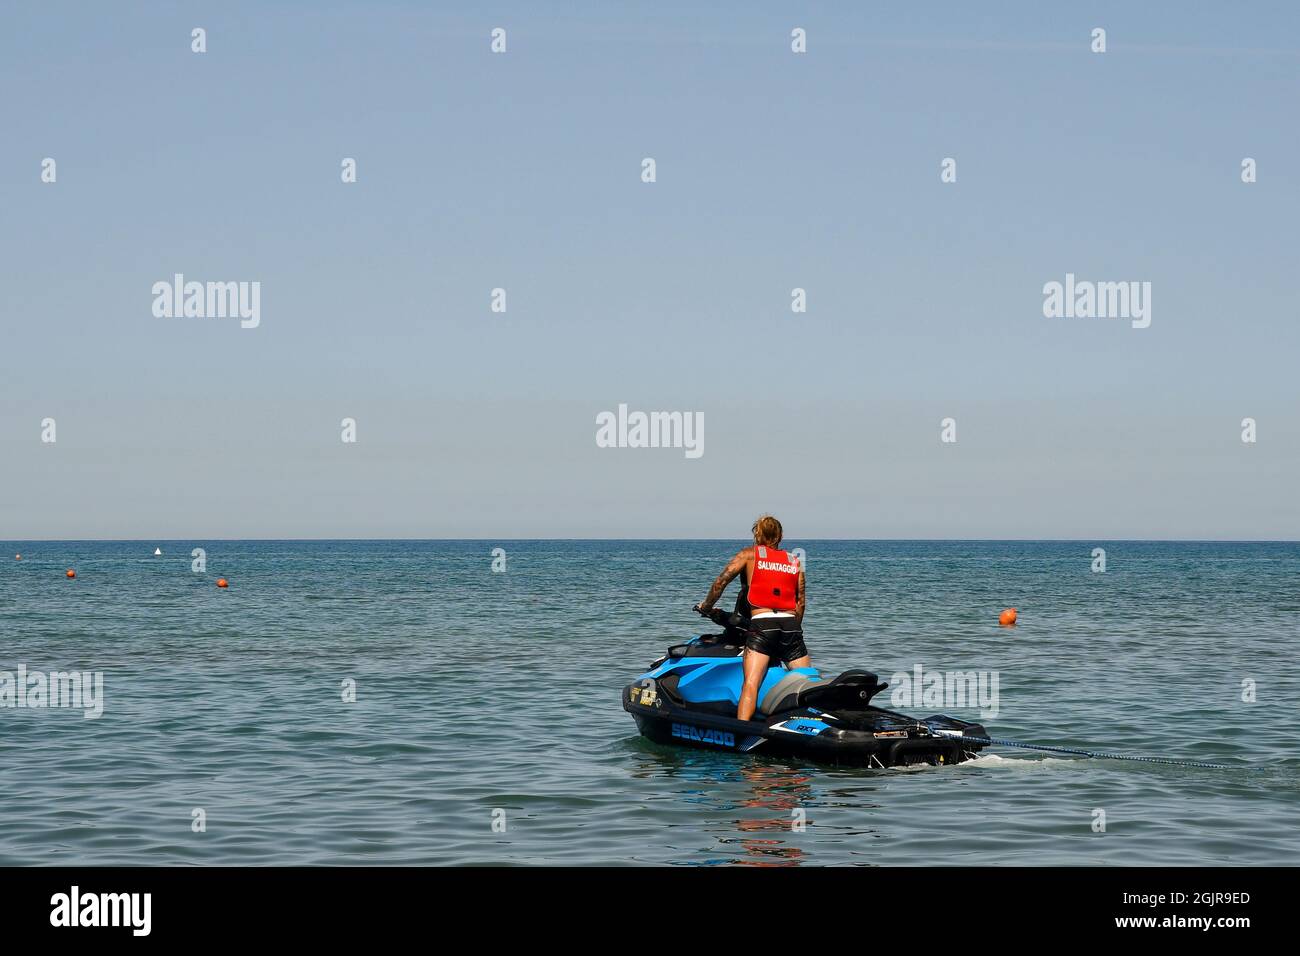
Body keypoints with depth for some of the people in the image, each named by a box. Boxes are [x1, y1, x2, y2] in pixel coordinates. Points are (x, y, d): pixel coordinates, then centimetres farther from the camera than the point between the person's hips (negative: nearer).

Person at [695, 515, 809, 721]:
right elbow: (801, 601, 15)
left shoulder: (749, 554, 13)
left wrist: (706, 606, 16)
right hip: (791, 624, 3)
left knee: (751, 683, -16)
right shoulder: (795, 561, 22)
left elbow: (721, 581, 3)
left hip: (761, 622, -3)